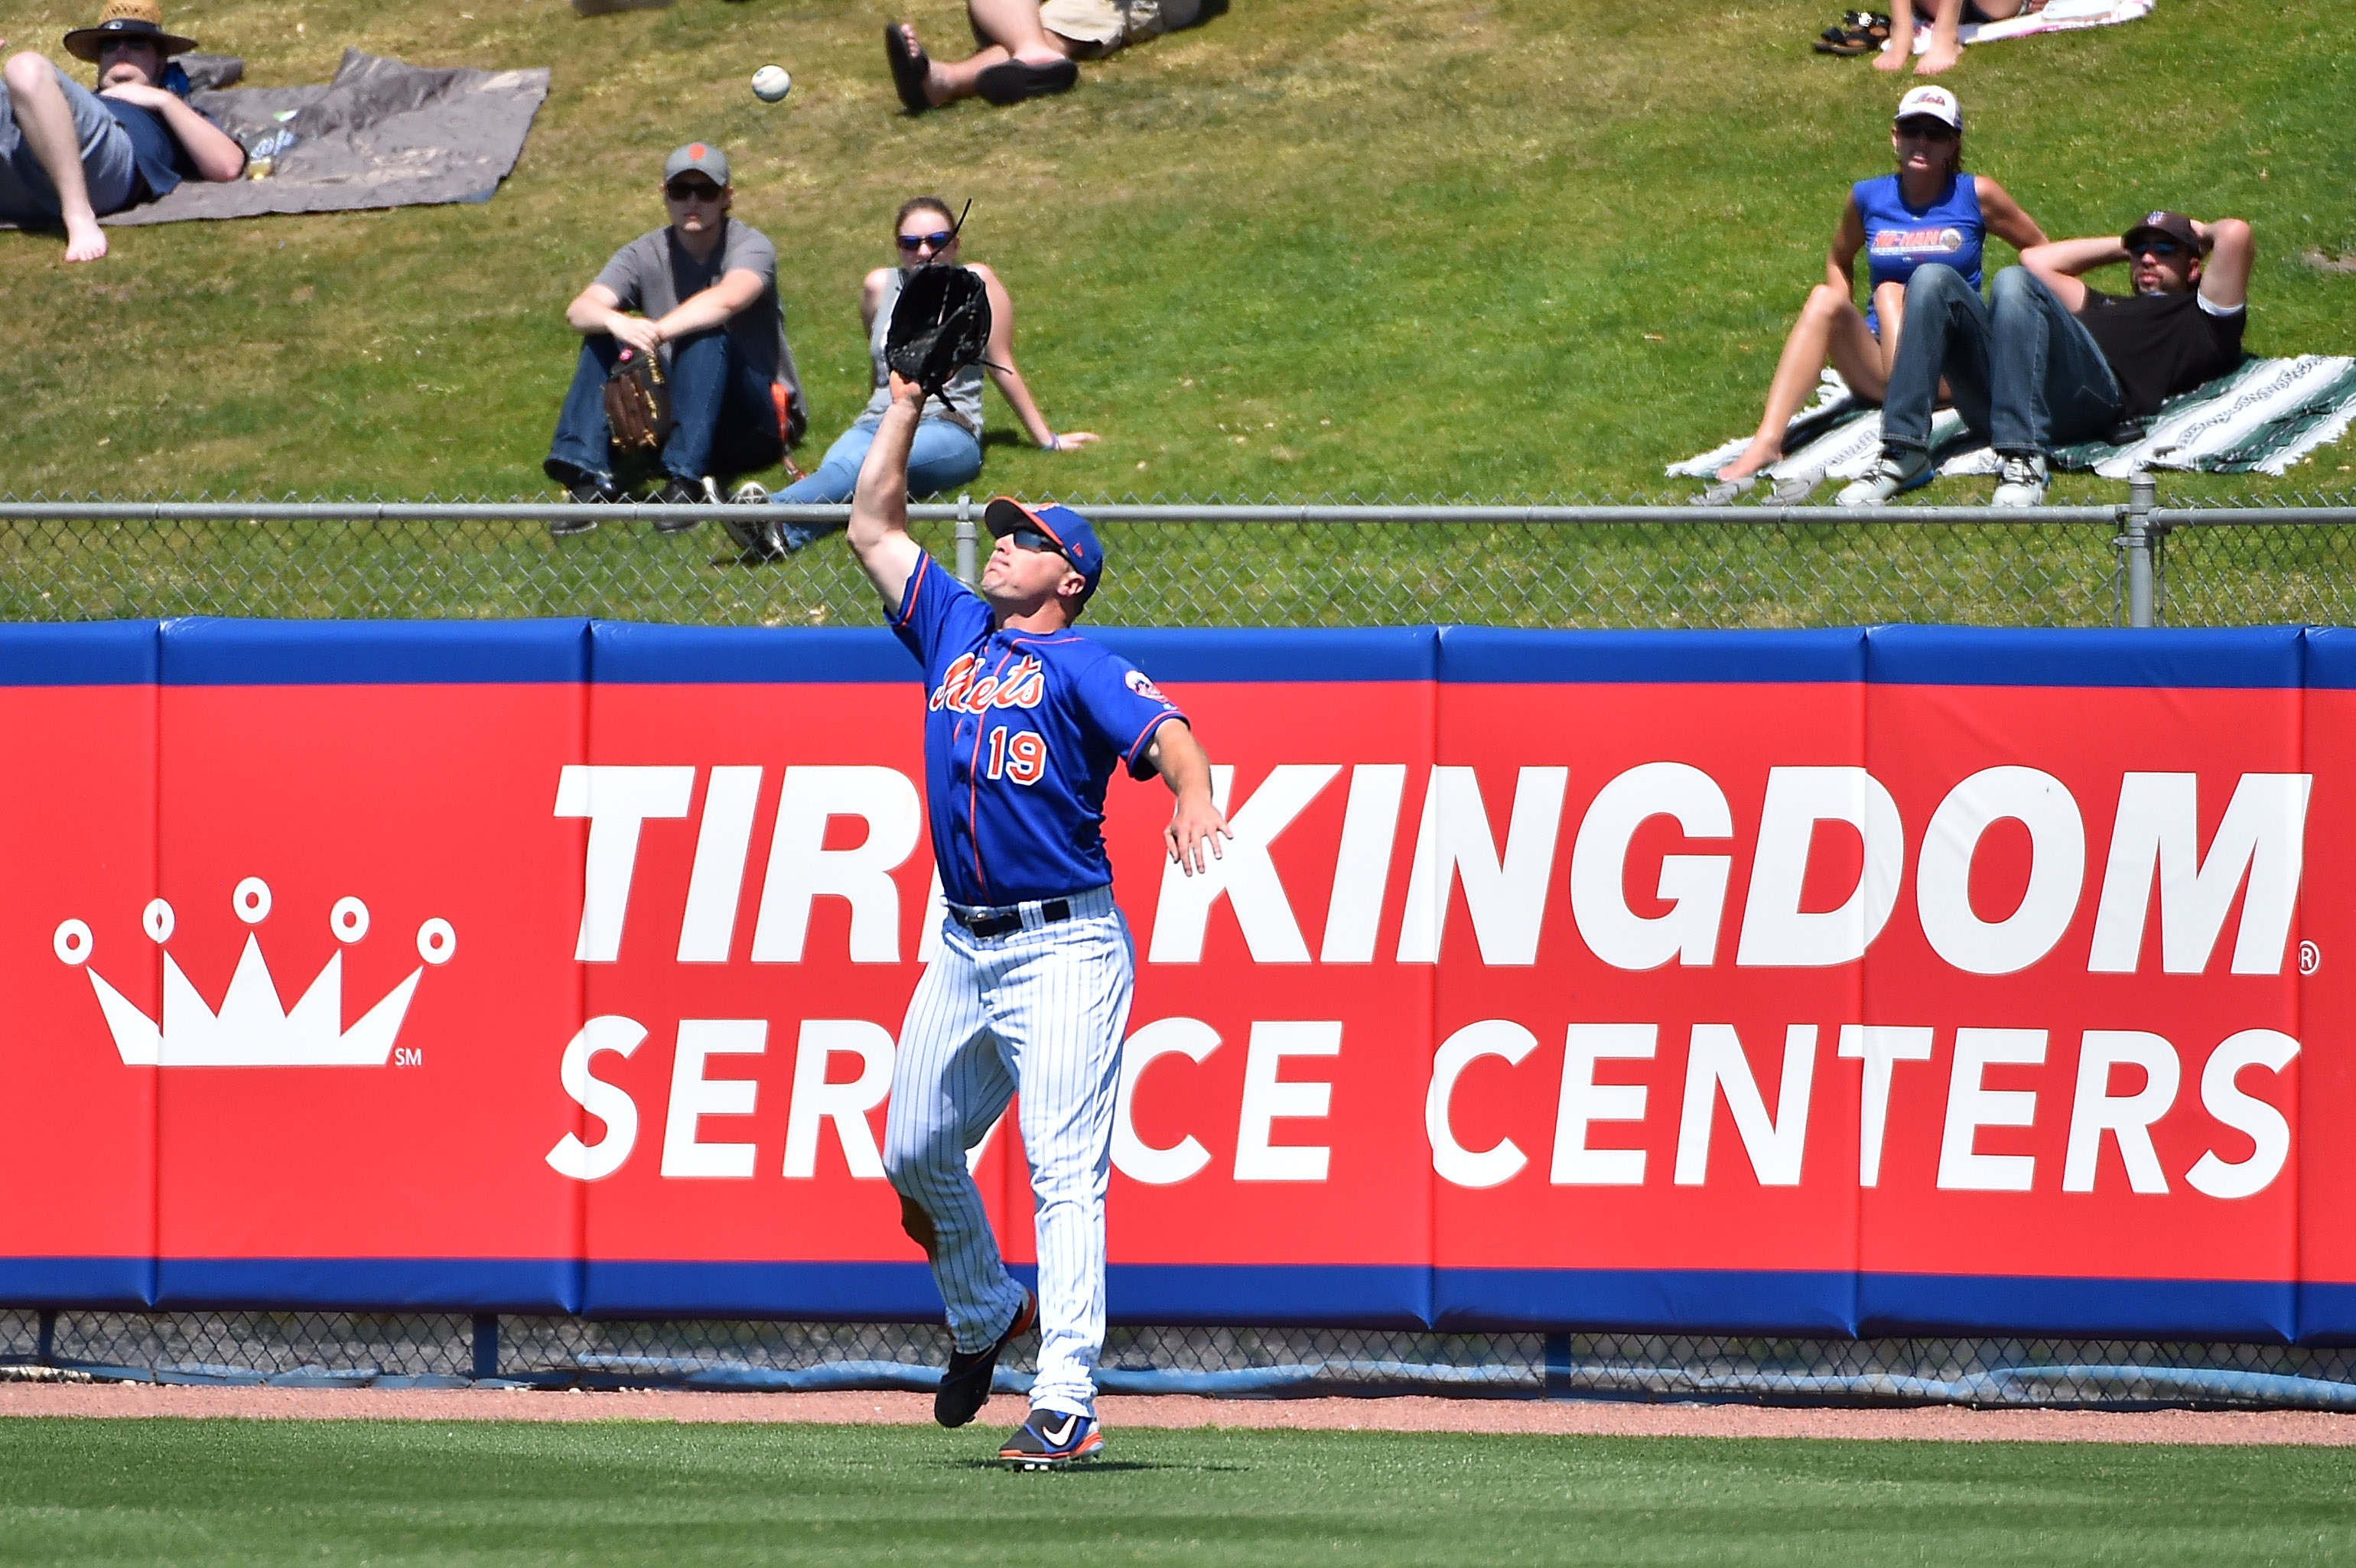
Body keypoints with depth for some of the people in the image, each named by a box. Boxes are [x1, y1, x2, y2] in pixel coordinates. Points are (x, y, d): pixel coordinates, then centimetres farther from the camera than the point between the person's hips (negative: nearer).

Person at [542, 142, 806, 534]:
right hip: (678, 412, 4)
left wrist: (656, 332, -45)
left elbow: (729, 299, -35)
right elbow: (578, 310, -16)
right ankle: (589, 479, -28)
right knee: (603, 339, -16)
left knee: (705, 337, -32)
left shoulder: (750, 247, -10)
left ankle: (686, 482, -40)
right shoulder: (646, 255, 1)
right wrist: (617, 323, -40)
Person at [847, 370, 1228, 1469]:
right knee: (915, 1152, 12)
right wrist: (908, 399, 20)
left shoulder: (1082, 667, -2)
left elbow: (1166, 733, -18)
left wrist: (1194, 799, -40)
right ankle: (984, 1316, 38)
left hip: (1065, 947, -7)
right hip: (963, 950, 7)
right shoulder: (955, 631, 16)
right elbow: (874, 526, 23)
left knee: (1064, 1172, -13)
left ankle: (1065, 1405, -21)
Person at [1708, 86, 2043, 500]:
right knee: (1824, 299, -25)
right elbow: (1840, 260, 26)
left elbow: (2040, 250, 12)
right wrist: (1844, 331, 12)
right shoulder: (1867, 198, 9)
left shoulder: (1976, 196, 2)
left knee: (1889, 293, -30)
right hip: (1877, 366, 2)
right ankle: (1766, 444, -40)